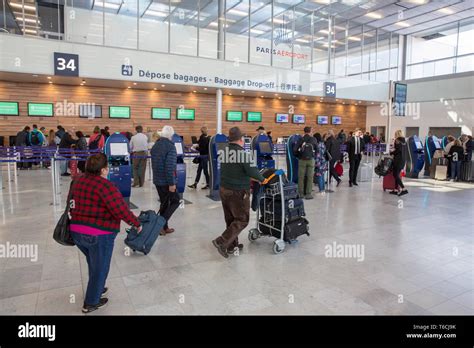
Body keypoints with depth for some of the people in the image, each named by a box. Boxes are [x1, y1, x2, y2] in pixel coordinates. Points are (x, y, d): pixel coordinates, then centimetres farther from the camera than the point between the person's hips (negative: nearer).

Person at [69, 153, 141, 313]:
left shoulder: (77, 181, 7)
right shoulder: (106, 186, -19)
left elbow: (72, 204, 16)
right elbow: (121, 210, -21)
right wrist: (136, 223, -9)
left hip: (76, 232, 8)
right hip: (99, 235, -8)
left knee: (93, 262, 29)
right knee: (100, 268, 12)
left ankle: (96, 288, 46)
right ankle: (91, 303, 26)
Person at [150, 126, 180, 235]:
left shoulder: (155, 146, 8)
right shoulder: (170, 146, -17)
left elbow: (154, 164, 14)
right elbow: (170, 167, -23)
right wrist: (171, 183, -19)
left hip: (157, 180, 7)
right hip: (166, 181, -7)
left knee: (164, 203, 16)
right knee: (175, 201, 8)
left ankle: (164, 227, 21)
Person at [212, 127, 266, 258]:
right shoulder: (244, 153, -18)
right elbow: (252, 171, -20)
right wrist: (262, 179, 0)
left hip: (224, 189, 7)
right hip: (238, 192, -7)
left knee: (230, 219, 18)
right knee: (242, 220, 5)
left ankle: (232, 245, 27)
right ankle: (222, 242, -4)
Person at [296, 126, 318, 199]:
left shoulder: (300, 140, -1)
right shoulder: (313, 140, 0)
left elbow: (296, 150, -5)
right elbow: (317, 149, 6)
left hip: (302, 160, 1)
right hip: (311, 160, 0)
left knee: (301, 177, 7)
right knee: (310, 177, 3)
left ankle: (301, 193, 10)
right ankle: (308, 194, 3)